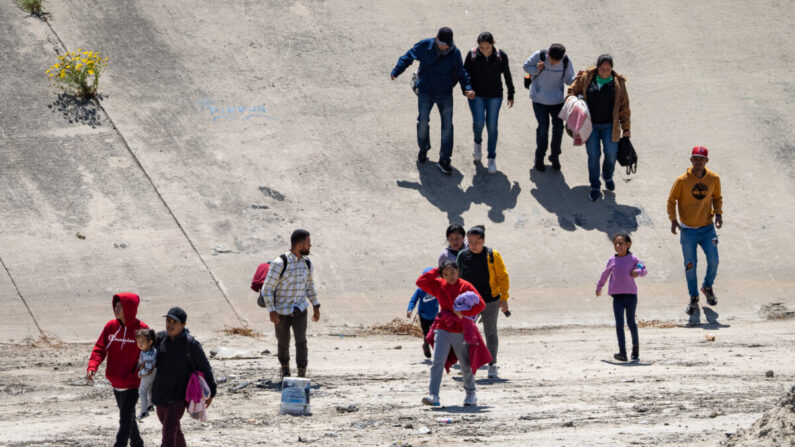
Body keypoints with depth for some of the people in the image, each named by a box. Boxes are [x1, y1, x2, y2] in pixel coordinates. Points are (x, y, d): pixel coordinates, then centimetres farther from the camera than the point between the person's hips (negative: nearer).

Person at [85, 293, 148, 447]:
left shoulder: (141, 329, -12)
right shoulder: (110, 327, 0)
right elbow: (99, 348, -1)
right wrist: (92, 367, -18)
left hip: (132, 384, -5)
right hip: (116, 383, 5)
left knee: (126, 418, -8)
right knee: (127, 417, 19)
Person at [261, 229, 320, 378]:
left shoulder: (306, 263, -3)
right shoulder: (279, 263, -22)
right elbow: (267, 288, -19)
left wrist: (316, 306, 13)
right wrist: (271, 311, -24)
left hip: (300, 310, 3)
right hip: (281, 311, -3)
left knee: (301, 342, -12)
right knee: (283, 342, 14)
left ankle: (302, 375, -10)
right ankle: (285, 367, 41)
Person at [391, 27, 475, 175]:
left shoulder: (454, 53, -11)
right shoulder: (424, 46, -13)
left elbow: (461, 73, 0)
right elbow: (408, 57, -1)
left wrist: (467, 88, -14)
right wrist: (396, 71, -10)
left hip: (445, 94, 1)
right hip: (426, 92, -1)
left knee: (447, 125, -3)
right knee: (423, 121, -8)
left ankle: (444, 160, 4)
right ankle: (423, 149, 20)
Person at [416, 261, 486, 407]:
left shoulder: (465, 287, -4)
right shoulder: (438, 286, 7)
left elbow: (480, 304, -9)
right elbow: (420, 282, 2)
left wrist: (463, 313, -19)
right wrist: (436, 271, 0)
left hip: (461, 332, -2)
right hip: (443, 330, 2)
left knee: (466, 365, 8)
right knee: (437, 362, -13)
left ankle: (471, 394, 29)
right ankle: (433, 396, -18)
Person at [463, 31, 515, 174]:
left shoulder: (501, 56, -10)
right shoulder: (472, 55, -11)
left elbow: (507, 75, 2)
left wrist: (511, 95, 9)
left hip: (495, 96, 0)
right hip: (476, 95, 0)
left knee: (492, 126, 2)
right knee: (479, 122, -11)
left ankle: (492, 158, 14)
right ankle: (477, 142, 23)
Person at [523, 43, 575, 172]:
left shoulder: (566, 61, -13)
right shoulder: (539, 56, -19)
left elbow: (568, 79, -4)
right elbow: (526, 66, -4)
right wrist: (536, 69, -25)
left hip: (557, 99, 2)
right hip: (540, 99, -2)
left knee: (558, 127, 4)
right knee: (543, 128, -4)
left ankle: (555, 156, 26)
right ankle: (539, 158, 15)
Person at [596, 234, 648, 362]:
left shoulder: (632, 259, -1)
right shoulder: (612, 260, 6)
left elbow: (644, 269, 5)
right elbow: (605, 274, 20)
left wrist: (638, 272, -17)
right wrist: (599, 287, 31)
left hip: (631, 294, -1)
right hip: (617, 296, 1)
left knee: (631, 322, 8)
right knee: (619, 324, -7)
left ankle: (635, 346, 31)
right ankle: (622, 352, -11)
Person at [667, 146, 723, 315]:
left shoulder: (714, 179, -3)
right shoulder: (682, 181, -10)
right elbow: (671, 200, -1)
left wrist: (718, 214, -4)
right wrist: (673, 220, -13)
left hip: (707, 228, 1)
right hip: (688, 230, -1)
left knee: (713, 261, -5)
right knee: (690, 265, 2)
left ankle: (707, 287, 25)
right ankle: (693, 298, 19)